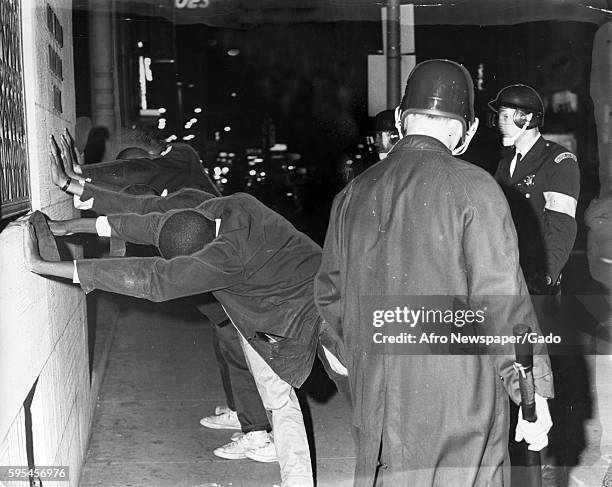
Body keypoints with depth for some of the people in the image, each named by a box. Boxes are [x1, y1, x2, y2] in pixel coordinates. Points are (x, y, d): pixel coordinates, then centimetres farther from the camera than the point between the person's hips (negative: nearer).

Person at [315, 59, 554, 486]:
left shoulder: (353, 194, 7)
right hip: (458, 401, -5)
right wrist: (532, 392, -6)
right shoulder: (472, 188, -10)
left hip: (377, 403, 5)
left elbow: (329, 294, 15)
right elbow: (501, 299, -14)